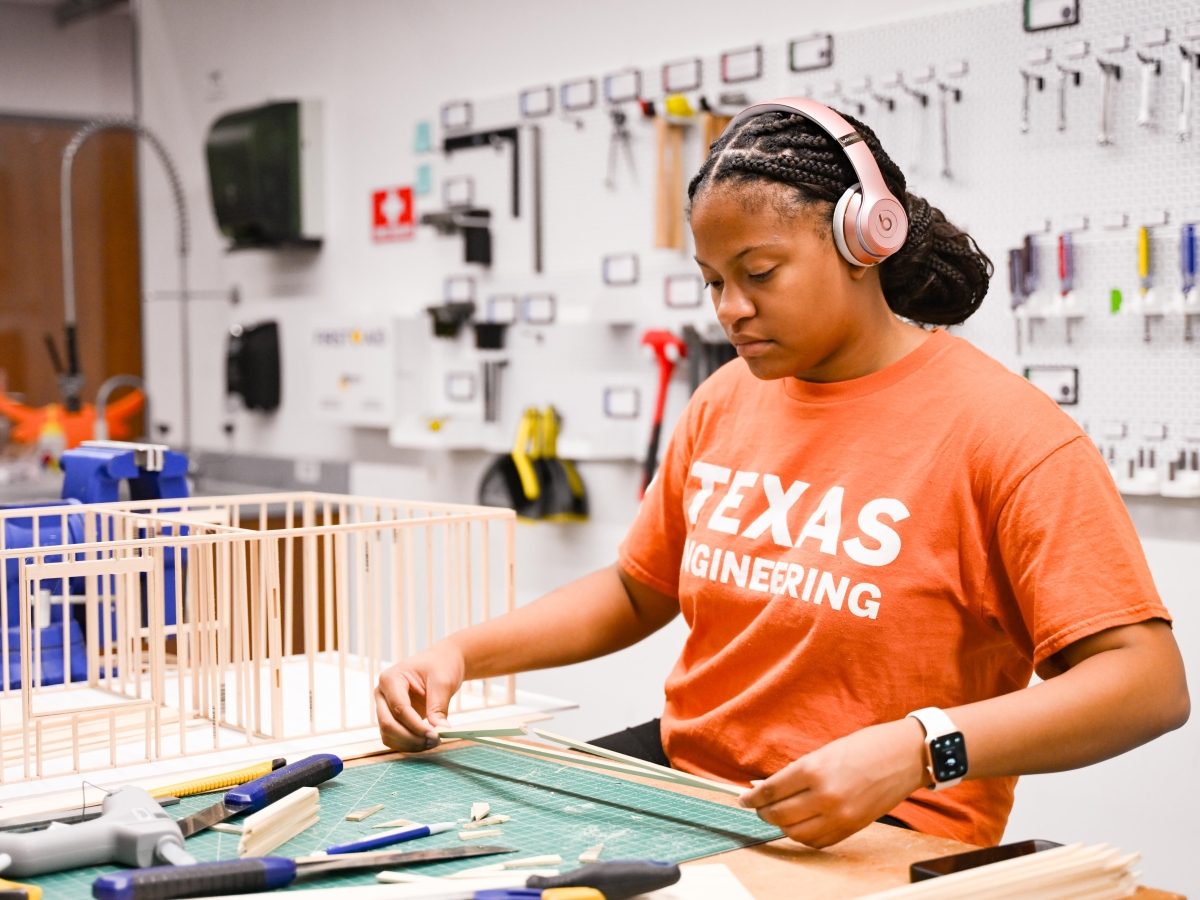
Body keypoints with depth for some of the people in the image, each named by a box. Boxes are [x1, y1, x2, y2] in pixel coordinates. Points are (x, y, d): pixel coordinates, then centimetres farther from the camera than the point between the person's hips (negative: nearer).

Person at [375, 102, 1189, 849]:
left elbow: (1149, 682, -19)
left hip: (869, 834, -6)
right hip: (681, 768, 6)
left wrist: (915, 751, -33)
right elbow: (637, 589, 20)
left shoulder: (1002, 429, -13)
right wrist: (462, 654, 5)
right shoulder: (725, 402, 8)